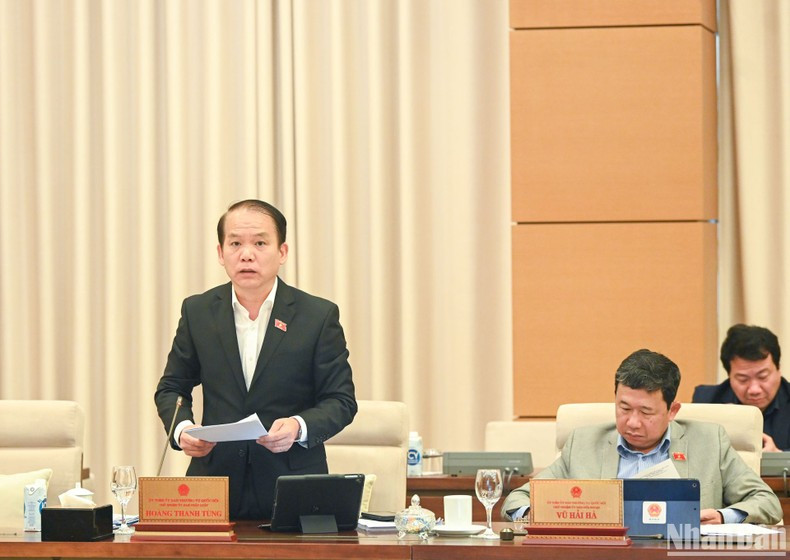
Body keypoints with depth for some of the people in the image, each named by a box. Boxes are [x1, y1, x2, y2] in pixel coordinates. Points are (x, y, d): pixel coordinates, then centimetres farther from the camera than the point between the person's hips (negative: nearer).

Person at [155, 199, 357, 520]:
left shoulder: (319, 316, -1)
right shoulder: (197, 312, 7)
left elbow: (341, 400, 2)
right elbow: (172, 388, 15)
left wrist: (300, 426, -18)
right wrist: (181, 428, -7)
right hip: (215, 480, 2)